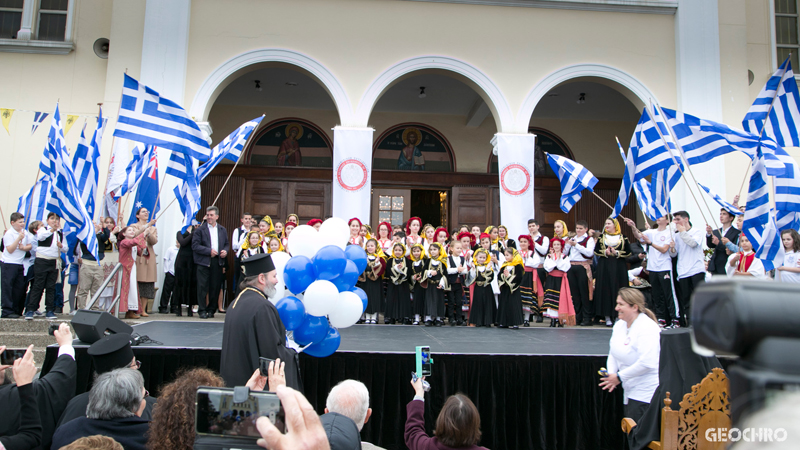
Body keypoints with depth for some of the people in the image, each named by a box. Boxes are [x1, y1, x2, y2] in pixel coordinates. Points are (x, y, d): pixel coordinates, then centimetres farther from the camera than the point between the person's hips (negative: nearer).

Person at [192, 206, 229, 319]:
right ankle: (202, 310, 4)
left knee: (215, 287, 5)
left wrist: (225, 251, -3)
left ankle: (211, 310, 16)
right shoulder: (200, 229, 1)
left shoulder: (222, 230, 13)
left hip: (217, 262, 3)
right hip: (204, 262, -3)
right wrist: (209, 251, -14)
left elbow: (226, 244, 19)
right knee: (202, 287, -4)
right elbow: (195, 245, -6)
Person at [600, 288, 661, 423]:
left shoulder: (647, 328, -18)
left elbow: (647, 363, -26)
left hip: (646, 395, -9)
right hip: (630, 391, 9)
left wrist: (620, 377, -19)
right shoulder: (619, 325, 9)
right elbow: (613, 353, 15)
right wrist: (611, 373, -3)